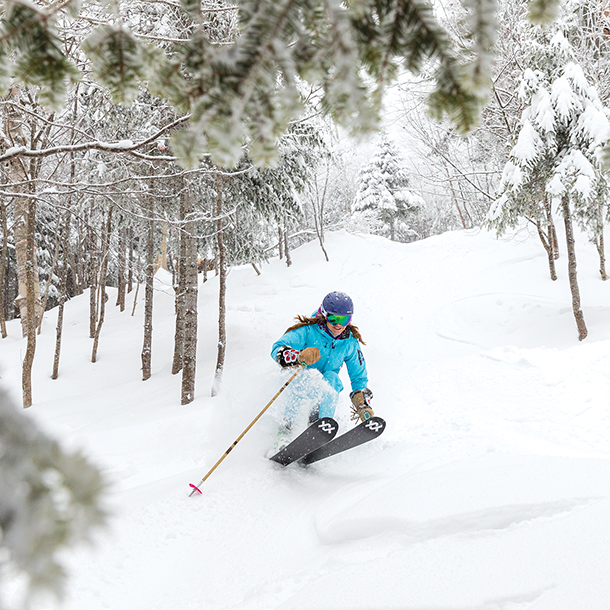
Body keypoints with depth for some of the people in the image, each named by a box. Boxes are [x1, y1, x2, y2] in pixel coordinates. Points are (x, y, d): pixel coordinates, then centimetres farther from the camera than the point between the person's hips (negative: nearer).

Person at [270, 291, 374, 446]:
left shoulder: (350, 343, -2)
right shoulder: (308, 330, -15)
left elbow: (359, 378, 7)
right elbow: (277, 349, -26)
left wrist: (364, 406, -8)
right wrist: (300, 356, -46)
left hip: (325, 387, 3)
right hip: (298, 380, -3)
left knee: (332, 377, -30)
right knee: (311, 375, -36)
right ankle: (285, 427, -33)